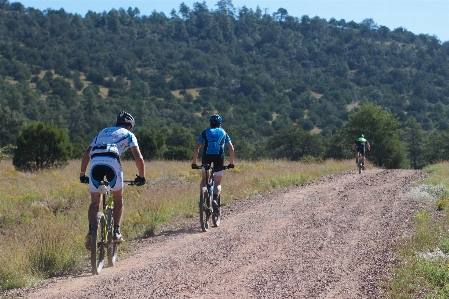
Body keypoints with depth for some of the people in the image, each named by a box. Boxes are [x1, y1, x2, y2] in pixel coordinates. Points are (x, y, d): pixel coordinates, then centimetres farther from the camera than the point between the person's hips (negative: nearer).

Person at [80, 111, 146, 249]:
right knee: (118, 199, 15)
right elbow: (138, 158, 10)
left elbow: (87, 153, 28)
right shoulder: (128, 134, 23)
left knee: (95, 202, 10)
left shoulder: (102, 132, 35)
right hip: (112, 162, -3)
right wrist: (141, 176, 20)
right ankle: (116, 231, 7)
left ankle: (91, 230, -10)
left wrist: (82, 174, 32)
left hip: (95, 162, 3)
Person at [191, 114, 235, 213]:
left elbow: (196, 148, 13)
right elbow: (231, 149, 17)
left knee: (204, 179, 22)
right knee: (218, 183, 10)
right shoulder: (223, 133, 23)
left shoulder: (205, 132, 21)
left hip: (207, 156, 0)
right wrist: (231, 162, 24)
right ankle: (215, 198, -19)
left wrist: (194, 162, 18)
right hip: (219, 157, 0)